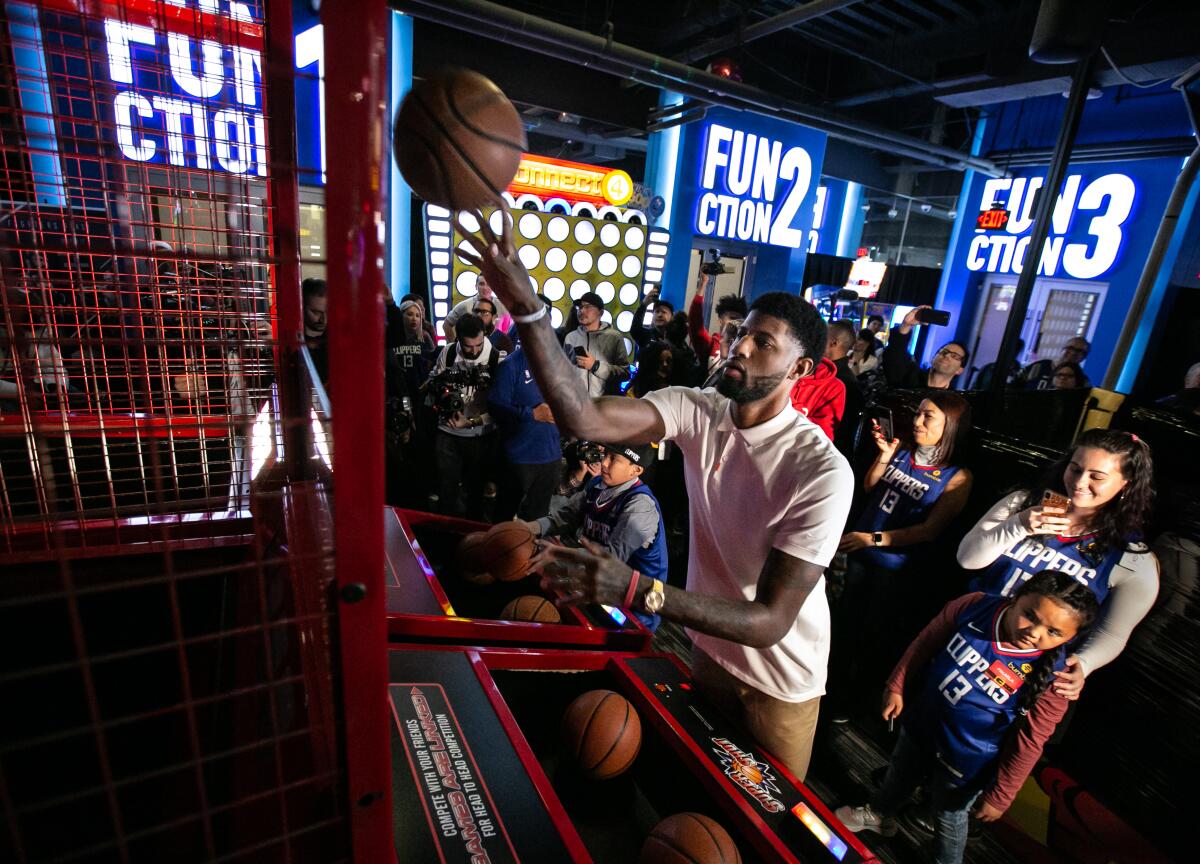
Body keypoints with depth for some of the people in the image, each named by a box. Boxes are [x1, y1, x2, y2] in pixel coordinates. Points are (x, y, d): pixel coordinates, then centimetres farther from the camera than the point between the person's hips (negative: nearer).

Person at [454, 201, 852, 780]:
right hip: (709, 649, 5)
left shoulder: (823, 471, -31)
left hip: (780, 679, -4)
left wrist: (634, 590, -47)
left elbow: (770, 620, -33)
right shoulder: (698, 411, -17)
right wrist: (524, 305, -42)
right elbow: (584, 418, -32)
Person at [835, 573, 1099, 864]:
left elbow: (1028, 742, -18)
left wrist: (999, 796, -9)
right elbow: (925, 644, -8)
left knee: (949, 819, 22)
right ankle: (879, 814, 61)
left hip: (965, 761, -3)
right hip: (918, 726, 4)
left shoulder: (1052, 678, -28)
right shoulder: (974, 607, -23)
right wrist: (897, 686, -3)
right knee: (898, 776, 31)